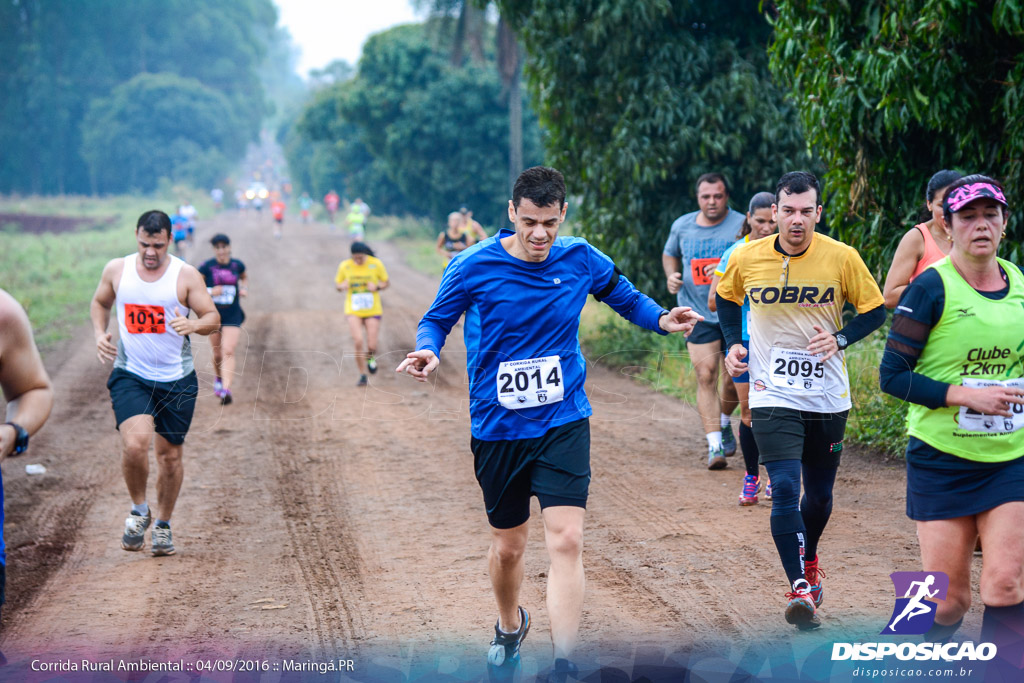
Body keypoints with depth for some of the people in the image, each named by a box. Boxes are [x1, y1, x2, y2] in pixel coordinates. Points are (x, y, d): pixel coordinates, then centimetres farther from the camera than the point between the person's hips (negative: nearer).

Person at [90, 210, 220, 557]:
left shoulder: (186, 275, -6)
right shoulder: (116, 270, 0)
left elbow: (214, 319, -5)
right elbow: (100, 303, 19)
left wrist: (192, 324, -27)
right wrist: (100, 333, 0)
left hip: (177, 379, 0)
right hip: (130, 375, 0)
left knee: (170, 455, 8)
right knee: (135, 444, -22)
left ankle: (163, 525, 30)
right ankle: (139, 510, 5)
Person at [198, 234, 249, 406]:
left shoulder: (237, 265, 1)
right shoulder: (207, 266, -7)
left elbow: (244, 277, 24)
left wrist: (244, 288, 4)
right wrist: (209, 291, -20)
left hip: (233, 316, 0)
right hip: (214, 315, 0)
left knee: (228, 352, -15)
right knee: (217, 354, 11)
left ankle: (226, 390, -24)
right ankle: (218, 378, 42)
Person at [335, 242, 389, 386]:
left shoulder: (376, 264, -5)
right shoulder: (345, 266, -3)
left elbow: (386, 282, 7)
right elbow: (337, 285, 9)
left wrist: (377, 287, -15)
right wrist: (342, 286, -15)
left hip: (373, 311, 0)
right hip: (353, 311, 0)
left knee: (372, 346, -8)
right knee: (358, 342, -17)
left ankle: (371, 357, 30)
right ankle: (363, 376, -2)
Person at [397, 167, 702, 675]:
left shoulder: (581, 261, -4)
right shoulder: (473, 267, -10)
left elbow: (625, 298, 15)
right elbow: (436, 319, 3)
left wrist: (662, 319, -4)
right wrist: (429, 350, -20)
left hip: (563, 422, 0)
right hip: (498, 427, 0)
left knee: (566, 540, -15)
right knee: (508, 547, 13)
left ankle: (563, 664, -14)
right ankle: (510, 626, 45)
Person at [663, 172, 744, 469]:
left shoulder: (742, 225, -6)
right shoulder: (682, 226, 6)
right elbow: (669, 254, 25)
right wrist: (671, 276, 4)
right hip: (698, 314, 1)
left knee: (734, 379, 6)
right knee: (705, 376, -10)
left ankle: (724, 423, 37)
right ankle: (714, 445, -9)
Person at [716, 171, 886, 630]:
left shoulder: (842, 258, -8)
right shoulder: (746, 259, -5)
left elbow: (874, 310, 2)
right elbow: (726, 298, 16)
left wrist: (839, 339, -15)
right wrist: (733, 343, 1)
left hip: (828, 398, 1)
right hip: (772, 398, -1)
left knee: (819, 494, 14)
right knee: (785, 489, -17)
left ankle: (809, 562, 43)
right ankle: (800, 589, -16)